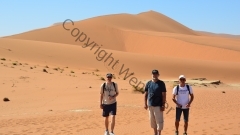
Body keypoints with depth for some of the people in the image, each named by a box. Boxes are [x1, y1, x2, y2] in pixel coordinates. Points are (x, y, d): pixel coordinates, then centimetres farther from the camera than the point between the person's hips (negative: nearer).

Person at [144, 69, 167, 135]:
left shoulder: (161, 83, -4)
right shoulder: (148, 83, 7)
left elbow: (164, 95, -6)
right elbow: (146, 94, 11)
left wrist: (163, 105, -11)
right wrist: (145, 104, 5)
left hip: (158, 105, -4)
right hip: (150, 105, 4)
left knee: (159, 120, -3)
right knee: (152, 120, 11)